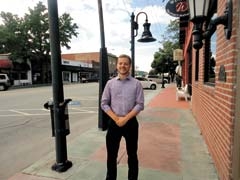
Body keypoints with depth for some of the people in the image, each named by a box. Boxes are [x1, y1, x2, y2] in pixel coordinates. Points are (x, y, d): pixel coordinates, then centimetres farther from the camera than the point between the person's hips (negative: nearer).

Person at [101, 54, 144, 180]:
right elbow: (104, 104, 0)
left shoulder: (136, 84, -3)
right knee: (111, 155, 13)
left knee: (132, 155, 16)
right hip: (114, 123, 1)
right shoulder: (110, 83, 1)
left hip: (131, 123, -1)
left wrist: (125, 118, -15)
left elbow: (140, 105, -7)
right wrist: (116, 119, -11)